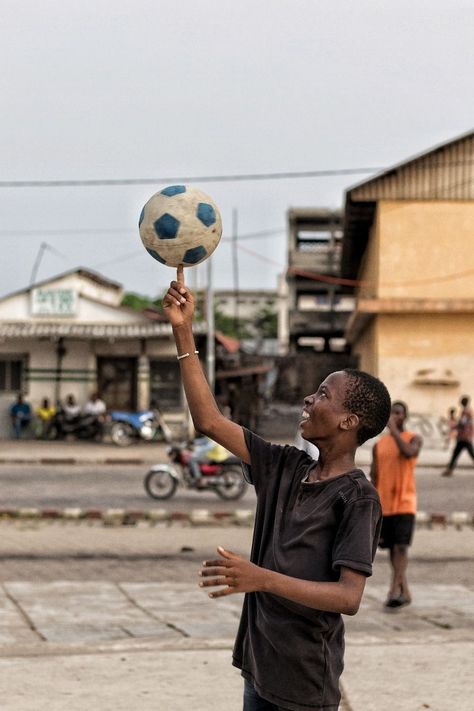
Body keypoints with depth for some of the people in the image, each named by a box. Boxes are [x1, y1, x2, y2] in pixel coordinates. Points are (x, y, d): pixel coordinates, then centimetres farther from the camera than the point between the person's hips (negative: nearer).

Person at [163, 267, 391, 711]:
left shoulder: (357, 498, -14)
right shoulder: (284, 468, 6)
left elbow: (349, 596, -22)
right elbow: (209, 421, 5)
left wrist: (262, 578, -35)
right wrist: (182, 330, 0)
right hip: (260, 669, 7)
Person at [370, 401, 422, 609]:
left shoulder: (414, 439, 0)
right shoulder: (379, 445, 10)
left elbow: (408, 452, -25)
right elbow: (374, 477, 11)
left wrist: (394, 429, -20)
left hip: (405, 503, -4)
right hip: (384, 504, 4)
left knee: (401, 546, -15)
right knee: (392, 547, 8)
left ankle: (395, 590, -20)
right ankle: (404, 591, 17)